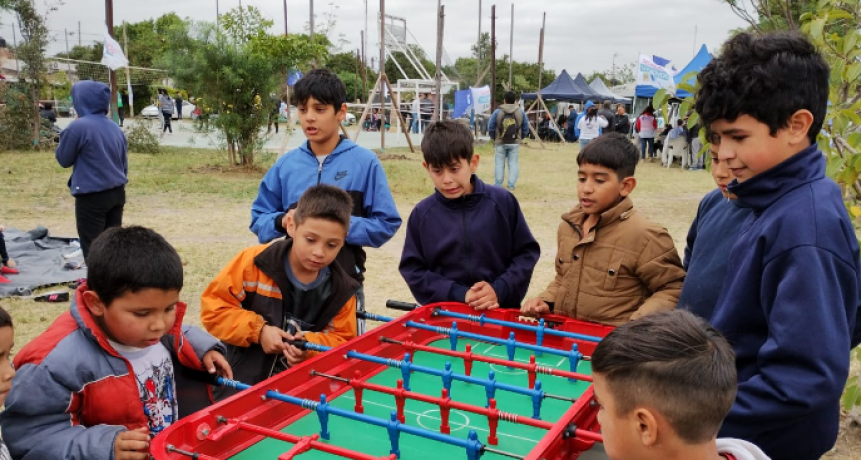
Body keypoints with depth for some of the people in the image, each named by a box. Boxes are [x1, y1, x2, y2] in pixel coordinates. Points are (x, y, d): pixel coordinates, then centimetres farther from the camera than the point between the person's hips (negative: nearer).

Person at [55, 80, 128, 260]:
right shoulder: (115, 128, 7)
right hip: (117, 193, 7)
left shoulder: (78, 127, -15)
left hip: (91, 197, -7)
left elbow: (63, 159, -1)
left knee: (92, 249, 4)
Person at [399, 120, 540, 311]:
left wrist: (499, 291, -12)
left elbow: (527, 253, 1)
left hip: (501, 312, 0)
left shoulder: (503, 201, -3)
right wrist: (459, 295, -12)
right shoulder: (422, 213, -2)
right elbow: (412, 269, -2)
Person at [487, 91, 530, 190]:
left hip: (500, 142, -1)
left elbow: (490, 128, -2)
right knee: (513, 163, 6)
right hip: (515, 142, 1)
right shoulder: (521, 112, 1)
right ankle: (511, 184, 3)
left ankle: (498, 185, 9)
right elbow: (526, 128, 4)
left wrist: (494, 138, 13)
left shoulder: (497, 112, -4)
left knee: (499, 163, 7)